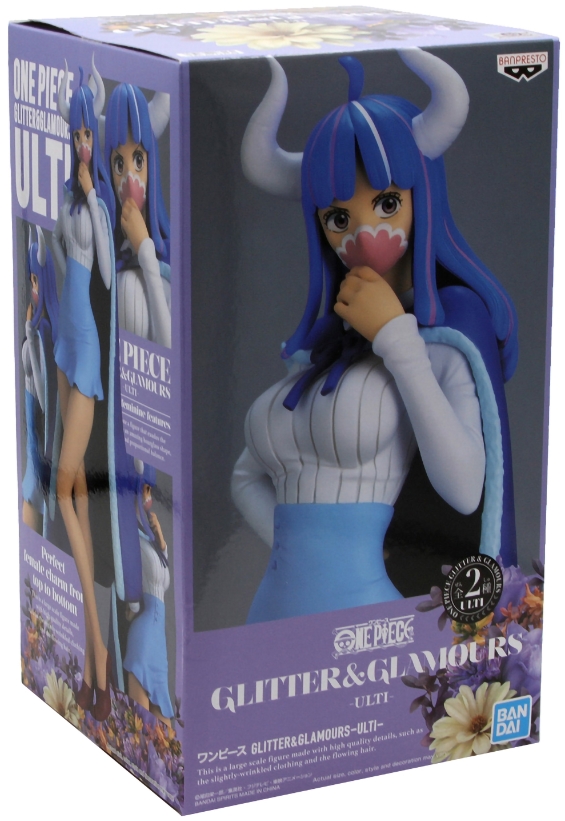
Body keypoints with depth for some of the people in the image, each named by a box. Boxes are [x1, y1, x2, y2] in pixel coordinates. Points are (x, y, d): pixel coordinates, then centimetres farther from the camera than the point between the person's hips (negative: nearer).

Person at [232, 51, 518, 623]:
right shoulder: (320, 354, 15)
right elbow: (248, 478, 23)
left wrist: (396, 338, -12)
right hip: (273, 612, 7)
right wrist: (303, 548, 2)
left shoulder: (452, 327, -4)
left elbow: (466, 488, -17)